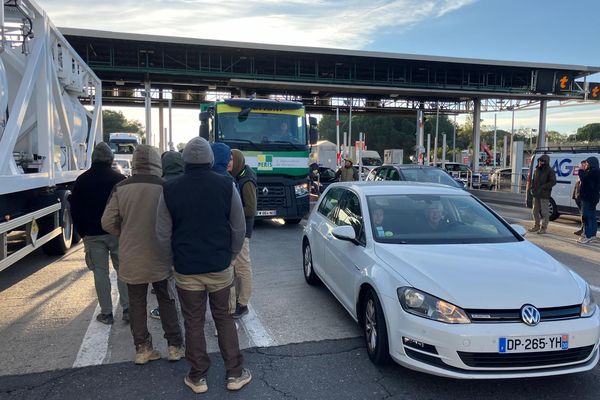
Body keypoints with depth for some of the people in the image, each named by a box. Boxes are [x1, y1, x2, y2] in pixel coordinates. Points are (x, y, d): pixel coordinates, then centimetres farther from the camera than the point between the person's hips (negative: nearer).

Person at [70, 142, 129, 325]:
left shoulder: (82, 180, 2)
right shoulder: (119, 179, -5)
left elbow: (75, 210, 5)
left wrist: (82, 232, 13)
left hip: (92, 234, 1)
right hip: (117, 233, -1)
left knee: (100, 271, 6)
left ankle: (106, 313, 9)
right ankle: (127, 308, 6)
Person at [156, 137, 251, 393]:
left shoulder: (169, 190, -5)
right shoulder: (226, 186, -7)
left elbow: (163, 235, 0)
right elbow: (239, 229, -2)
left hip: (186, 270, 0)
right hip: (220, 267, 0)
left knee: (193, 323, 13)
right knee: (224, 320, 14)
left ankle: (198, 377, 24)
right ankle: (235, 374, 21)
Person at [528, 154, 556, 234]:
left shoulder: (550, 171, -7)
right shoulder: (537, 170, 14)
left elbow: (553, 182, -13)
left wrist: (543, 187, -20)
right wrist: (532, 187, 6)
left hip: (544, 195, -7)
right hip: (536, 194, 7)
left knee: (544, 211, -2)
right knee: (535, 211, 13)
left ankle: (543, 228, 4)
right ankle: (536, 226, 25)